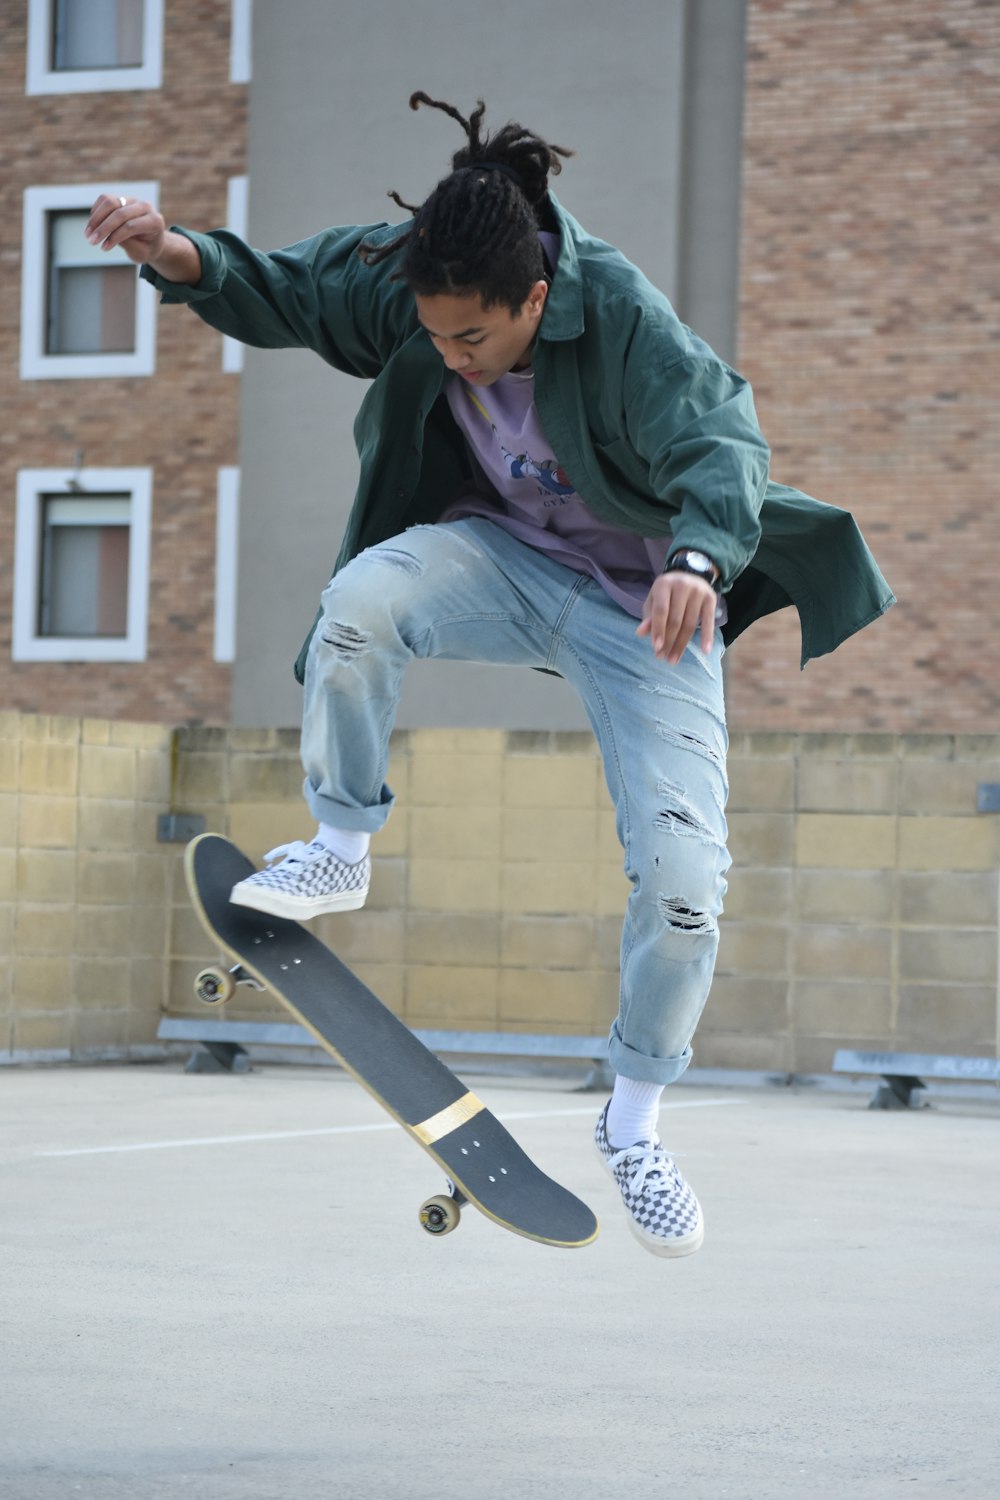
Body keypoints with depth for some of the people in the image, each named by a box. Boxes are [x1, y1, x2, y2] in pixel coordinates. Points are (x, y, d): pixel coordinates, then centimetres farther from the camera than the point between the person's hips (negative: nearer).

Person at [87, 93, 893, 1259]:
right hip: (501, 558, 3)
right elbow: (278, 295, -4)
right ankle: (339, 850, -8)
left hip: (643, 602, -3)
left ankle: (632, 1123, 13)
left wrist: (698, 560, -60)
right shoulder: (400, 281, -16)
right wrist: (178, 256, -25)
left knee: (685, 879, -12)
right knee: (362, 595, -32)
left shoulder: (621, 318, -30)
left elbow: (718, 443, -39)